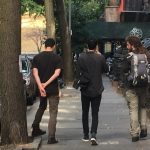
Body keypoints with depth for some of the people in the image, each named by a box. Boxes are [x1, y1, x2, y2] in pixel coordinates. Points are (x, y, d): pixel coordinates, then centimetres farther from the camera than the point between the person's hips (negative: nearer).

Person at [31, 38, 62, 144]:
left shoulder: (37, 58, 2)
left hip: (41, 88, 4)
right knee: (53, 112, 2)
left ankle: (35, 129, 31)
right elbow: (57, 73, -16)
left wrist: (40, 86, -16)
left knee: (42, 107, 27)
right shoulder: (57, 58, -6)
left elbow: (35, 73, -9)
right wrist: (46, 84, -16)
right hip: (53, 89, -3)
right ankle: (51, 137, -4)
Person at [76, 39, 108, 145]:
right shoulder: (100, 58, -9)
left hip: (85, 89, 1)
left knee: (85, 113, 14)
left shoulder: (81, 58, -8)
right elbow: (106, 69, 6)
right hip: (97, 90, -1)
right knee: (95, 113, 3)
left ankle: (86, 135, 19)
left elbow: (78, 73, -5)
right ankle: (93, 135, -12)